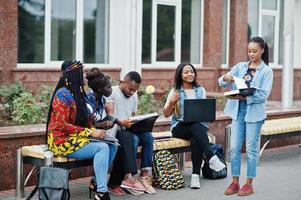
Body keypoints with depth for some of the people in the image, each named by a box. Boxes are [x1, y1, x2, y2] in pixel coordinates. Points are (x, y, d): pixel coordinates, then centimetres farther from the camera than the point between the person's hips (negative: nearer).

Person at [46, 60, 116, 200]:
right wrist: (90, 133, -19)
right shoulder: (63, 94, -14)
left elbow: (84, 121, 15)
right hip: (62, 141, -8)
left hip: (75, 138, 8)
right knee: (102, 148, -25)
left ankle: (97, 181, -4)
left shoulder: (77, 93, 13)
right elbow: (62, 125, -19)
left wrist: (94, 131, -6)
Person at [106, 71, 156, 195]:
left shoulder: (134, 96, 16)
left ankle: (144, 176, -22)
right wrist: (121, 122, -33)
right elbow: (109, 116, -16)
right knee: (133, 138, -33)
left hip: (129, 129, 7)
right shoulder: (112, 92, -7)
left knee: (148, 137, -20)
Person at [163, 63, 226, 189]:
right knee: (196, 127, -37)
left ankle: (196, 175, -34)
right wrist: (171, 102, -14)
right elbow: (166, 114, 5)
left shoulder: (201, 90, 14)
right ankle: (211, 158, -42)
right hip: (180, 126, -2)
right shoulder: (175, 92, 7)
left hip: (199, 125, 2)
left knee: (195, 140, -34)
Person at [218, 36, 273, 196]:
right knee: (235, 148, 4)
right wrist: (225, 78, -18)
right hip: (238, 111, 4)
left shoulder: (266, 71, -2)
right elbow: (221, 83, 5)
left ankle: (249, 184, 11)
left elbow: (263, 95, -12)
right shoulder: (240, 66, 8)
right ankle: (235, 182, 13)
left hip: (254, 112, -4)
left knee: (251, 149, 2)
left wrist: (243, 97, -22)